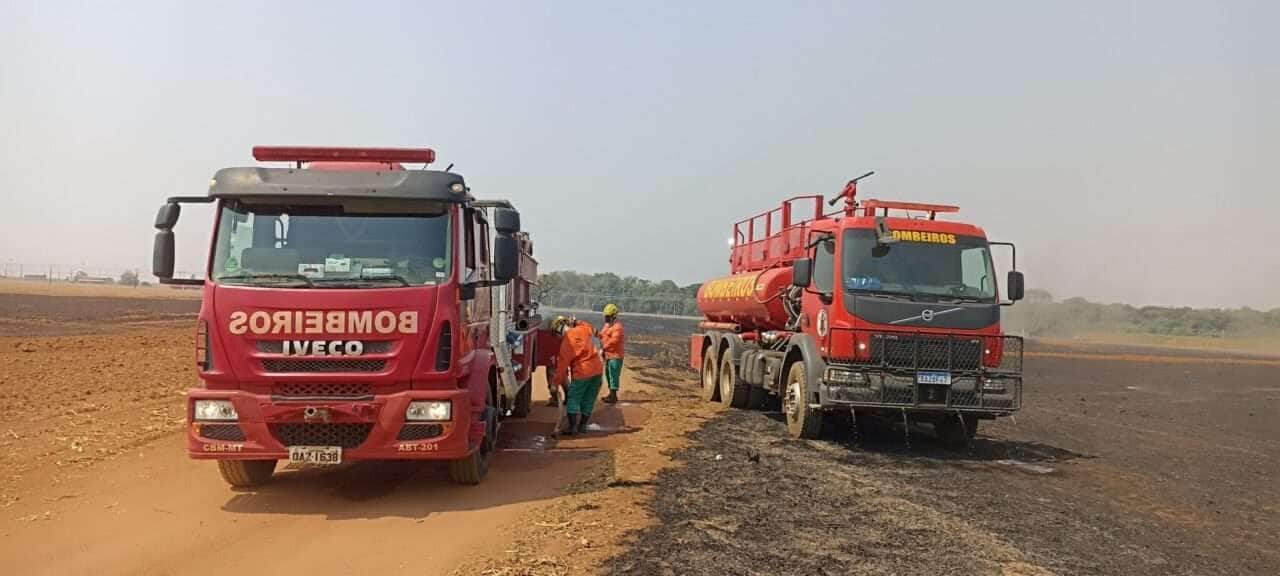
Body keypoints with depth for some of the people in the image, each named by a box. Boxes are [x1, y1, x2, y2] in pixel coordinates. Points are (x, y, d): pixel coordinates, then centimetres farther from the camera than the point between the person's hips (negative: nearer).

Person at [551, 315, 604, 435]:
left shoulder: (566, 342, -11)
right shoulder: (583, 329, 4)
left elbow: (562, 365, -10)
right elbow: (591, 329, 32)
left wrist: (556, 383, -3)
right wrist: (577, 322, 25)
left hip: (582, 372, -6)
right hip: (597, 369, 6)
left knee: (573, 398, 5)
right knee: (589, 399, 14)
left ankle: (573, 427, -1)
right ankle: (582, 425, 20)